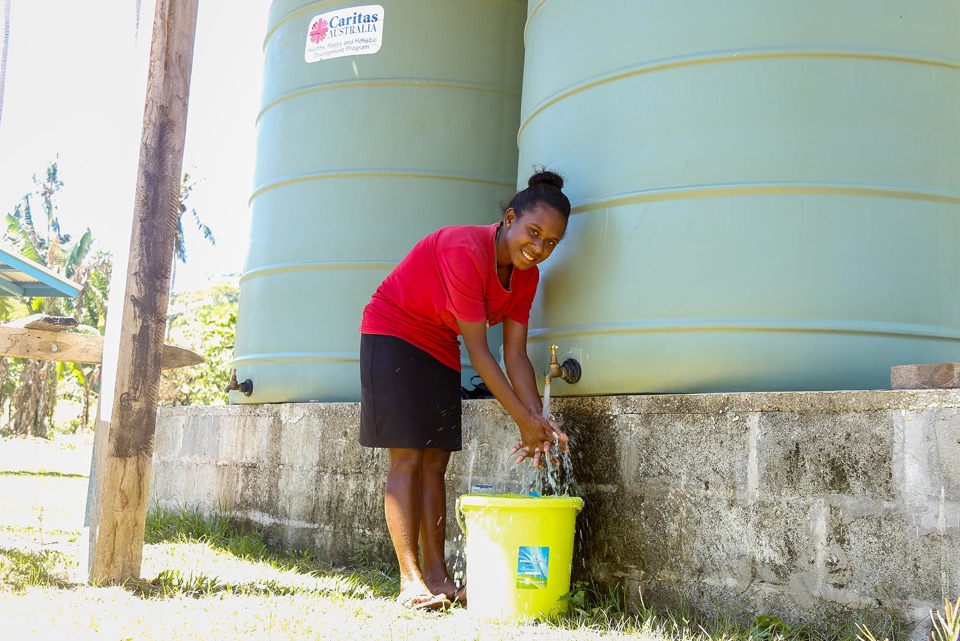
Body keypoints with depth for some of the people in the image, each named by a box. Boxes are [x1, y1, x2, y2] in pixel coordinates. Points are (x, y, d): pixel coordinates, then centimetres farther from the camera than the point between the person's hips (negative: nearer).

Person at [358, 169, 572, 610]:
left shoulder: (526, 276, -6)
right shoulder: (465, 251, -30)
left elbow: (515, 355, -7)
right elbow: (478, 350, -28)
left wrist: (540, 422, -18)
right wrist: (523, 419, -26)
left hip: (438, 348, 8)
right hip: (393, 335, -8)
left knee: (436, 461, 3)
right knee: (408, 456, -11)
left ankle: (436, 576, 6)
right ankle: (411, 581, -9)